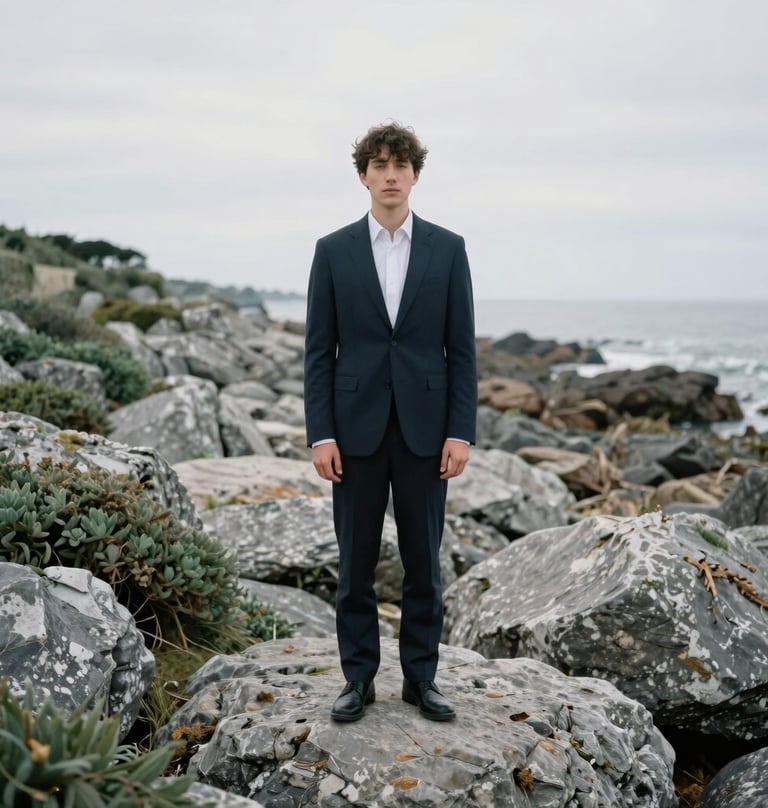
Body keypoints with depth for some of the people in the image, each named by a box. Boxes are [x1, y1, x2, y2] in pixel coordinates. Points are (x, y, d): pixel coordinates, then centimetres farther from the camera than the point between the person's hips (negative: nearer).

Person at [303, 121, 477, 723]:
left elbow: (461, 349, 1)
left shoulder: (448, 248, 3)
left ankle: (421, 678, 21)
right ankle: (359, 679, 20)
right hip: (357, 426, 0)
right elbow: (319, 350, 1)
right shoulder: (334, 250, 3)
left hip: (424, 426, 0)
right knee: (356, 560, 7)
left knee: (423, 560, 8)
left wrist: (461, 432, -6)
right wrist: (321, 434, -6)